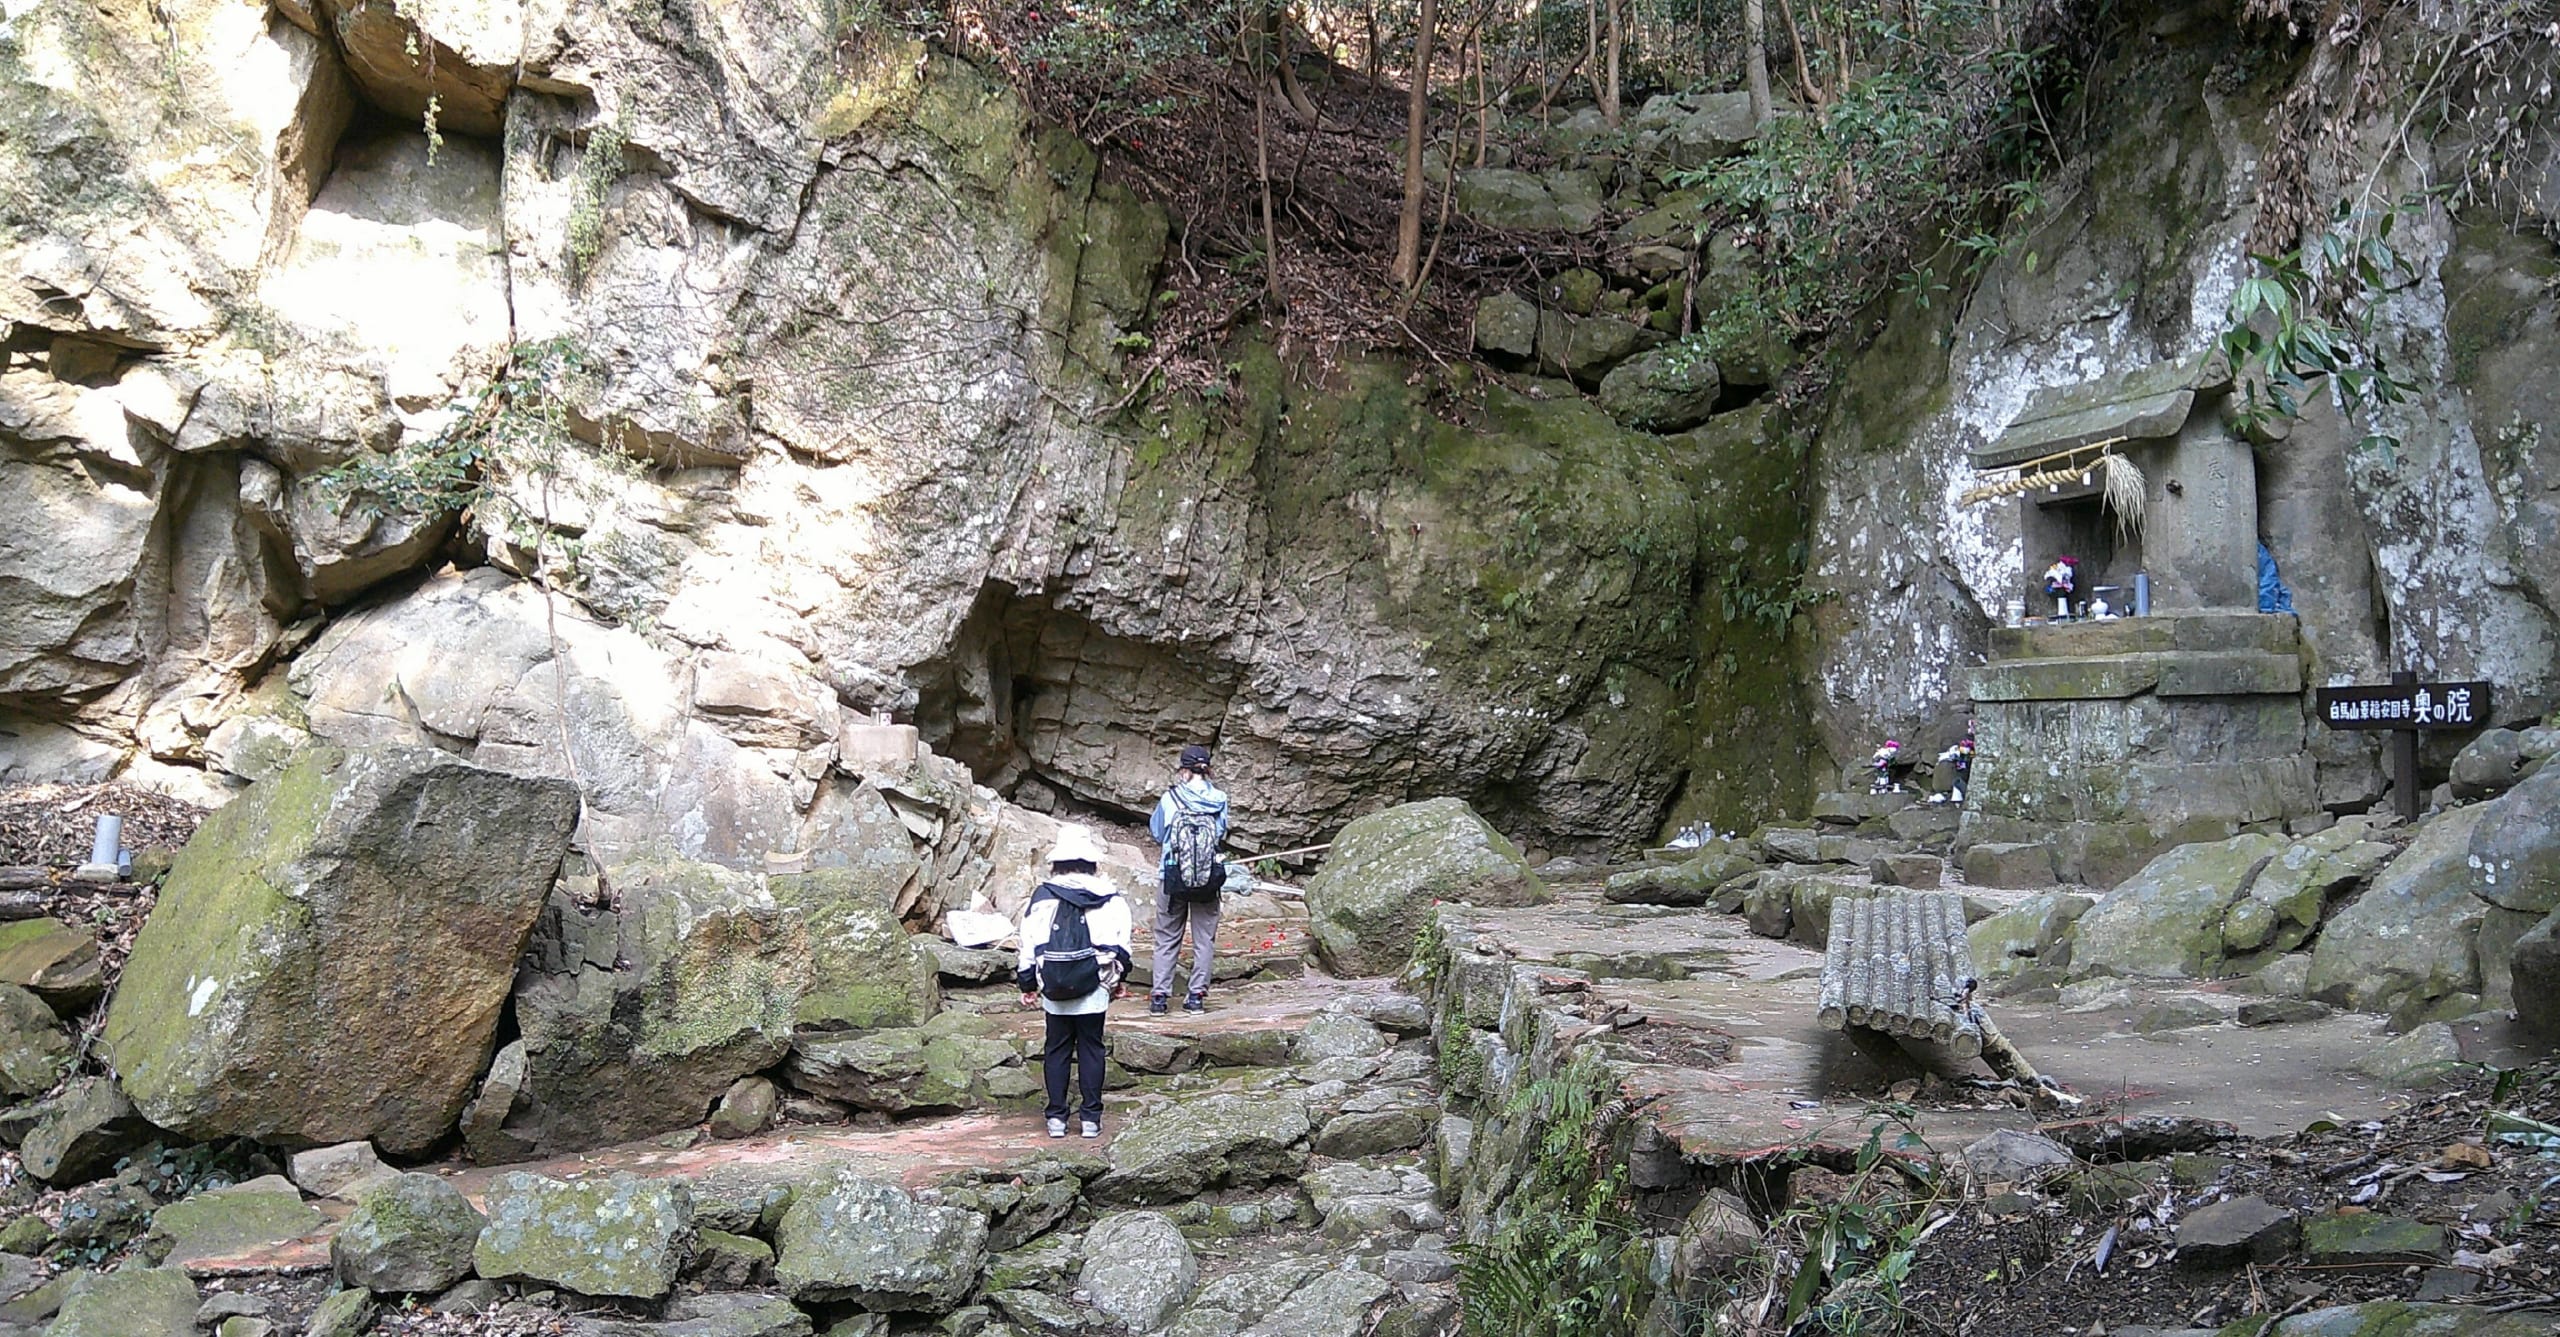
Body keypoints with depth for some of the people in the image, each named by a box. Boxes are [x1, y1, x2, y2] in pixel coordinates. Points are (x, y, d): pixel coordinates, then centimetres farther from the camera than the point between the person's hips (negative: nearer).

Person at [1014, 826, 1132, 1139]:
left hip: (1053, 988, 1)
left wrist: (1027, 984, 12)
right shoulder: (1110, 898, 1)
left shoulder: (1042, 897, 2)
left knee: (1057, 1049, 11)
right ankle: (1091, 1117, 8)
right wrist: (1118, 979, 17)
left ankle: (1057, 1116, 11)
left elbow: (1029, 945, 3)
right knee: (1091, 1048, 8)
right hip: (1093, 989, 0)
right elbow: (1121, 943, 4)